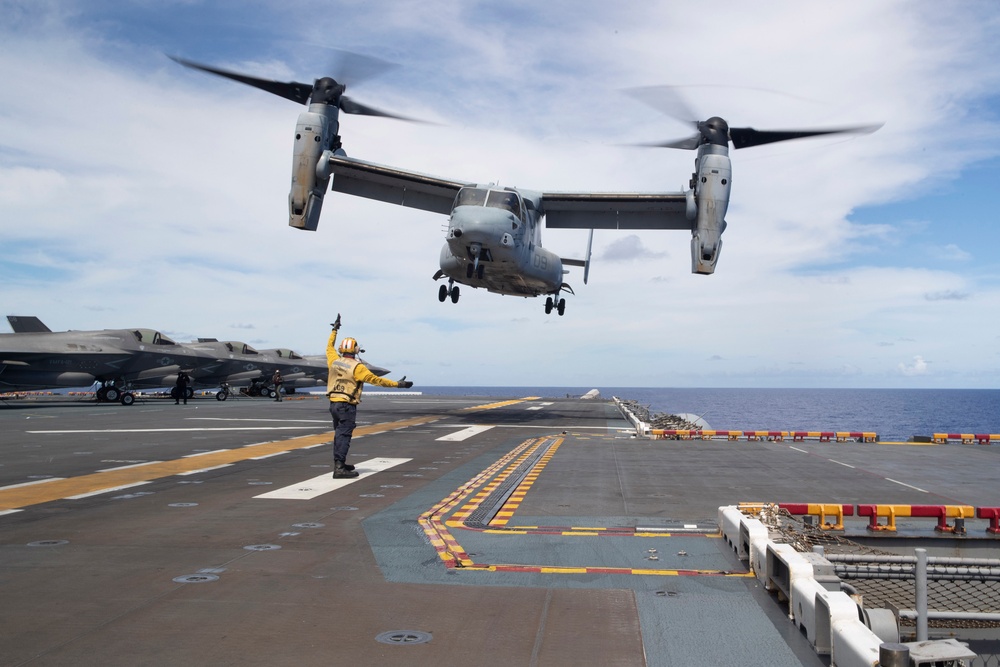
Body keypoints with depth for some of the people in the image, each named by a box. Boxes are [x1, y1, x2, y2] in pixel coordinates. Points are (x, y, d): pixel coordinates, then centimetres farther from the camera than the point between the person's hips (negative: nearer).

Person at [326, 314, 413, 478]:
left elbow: (330, 347, 25)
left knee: (339, 434, 19)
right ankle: (339, 468, -13)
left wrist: (335, 330, 38)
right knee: (344, 436, -8)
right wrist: (397, 384, -15)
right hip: (347, 406, -7)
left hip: (334, 403, 7)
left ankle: (339, 463, 31)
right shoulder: (357, 367, -13)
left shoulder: (334, 361, 5)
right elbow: (376, 379, -17)